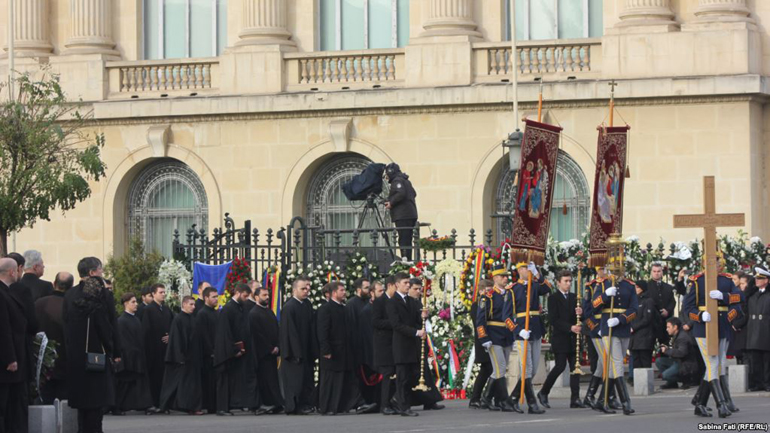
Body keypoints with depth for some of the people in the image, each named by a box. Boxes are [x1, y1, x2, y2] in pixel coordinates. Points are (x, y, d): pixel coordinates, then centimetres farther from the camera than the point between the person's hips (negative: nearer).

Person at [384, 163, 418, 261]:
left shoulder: (397, 181, -6)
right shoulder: (406, 181, 23)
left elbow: (401, 194, -21)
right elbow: (414, 193, 26)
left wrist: (391, 203, -11)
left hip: (402, 216, -10)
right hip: (412, 215, 10)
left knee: (403, 240, -15)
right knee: (408, 240, 11)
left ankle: (405, 259, -22)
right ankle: (408, 260, 11)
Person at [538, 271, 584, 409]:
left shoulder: (574, 298, 15)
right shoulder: (553, 298, -3)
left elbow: (578, 318, 15)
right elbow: (553, 319, -12)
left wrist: (580, 313, -9)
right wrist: (570, 327, -21)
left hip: (573, 338, 6)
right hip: (559, 338, -6)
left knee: (575, 367, -1)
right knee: (560, 366, -11)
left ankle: (575, 399, -2)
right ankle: (543, 393, 6)